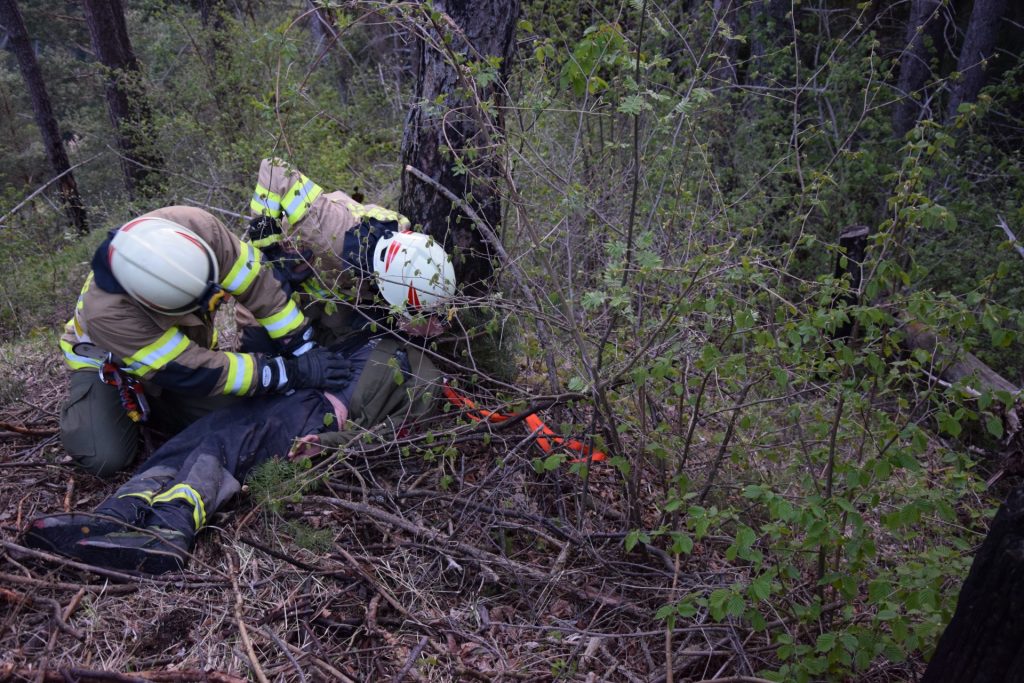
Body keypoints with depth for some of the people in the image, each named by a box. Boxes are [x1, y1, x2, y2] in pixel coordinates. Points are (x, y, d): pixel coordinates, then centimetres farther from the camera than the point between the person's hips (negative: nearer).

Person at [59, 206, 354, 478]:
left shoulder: (196, 228, -37)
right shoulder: (106, 314, -42)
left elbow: (255, 281, -26)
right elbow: (198, 373, -38)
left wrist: (304, 349, -26)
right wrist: (292, 373, -37)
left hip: (186, 348, 4)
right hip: (108, 364, -4)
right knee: (106, 458, -21)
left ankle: (148, 403, 14)